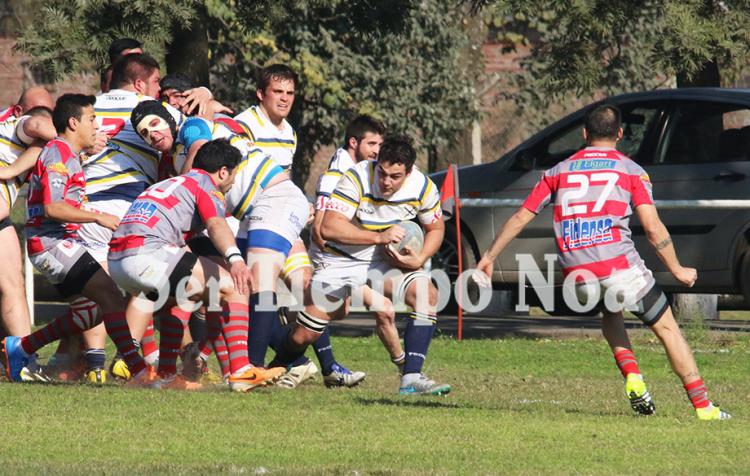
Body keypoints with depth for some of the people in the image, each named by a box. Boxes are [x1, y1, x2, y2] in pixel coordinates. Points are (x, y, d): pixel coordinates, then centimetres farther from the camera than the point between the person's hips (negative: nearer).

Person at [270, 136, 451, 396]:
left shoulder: (423, 187, -13)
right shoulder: (357, 179, -25)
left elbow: (435, 228, 6)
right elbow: (328, 227, -32)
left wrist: (420, 259, -14)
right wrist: (379, 237, -35)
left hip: (385, 261, 3)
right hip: (341, 260, -3)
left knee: (428, 295, -24)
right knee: (303, 335, -4)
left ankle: (411, 379, -23)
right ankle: (280, 367, 31)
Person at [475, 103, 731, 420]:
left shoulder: (558, 172, 16)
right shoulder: (631, 170, 6)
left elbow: (520, 218, 16)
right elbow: (653, 227, -4)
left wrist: (489, 258, 25)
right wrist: (677, 270, 6)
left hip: (577, 276, 3)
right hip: (620, 266, -3)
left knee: (611, 315, 34)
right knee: (667, 328, 10)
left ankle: (632, 378, 10)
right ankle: (703, 408, 3)